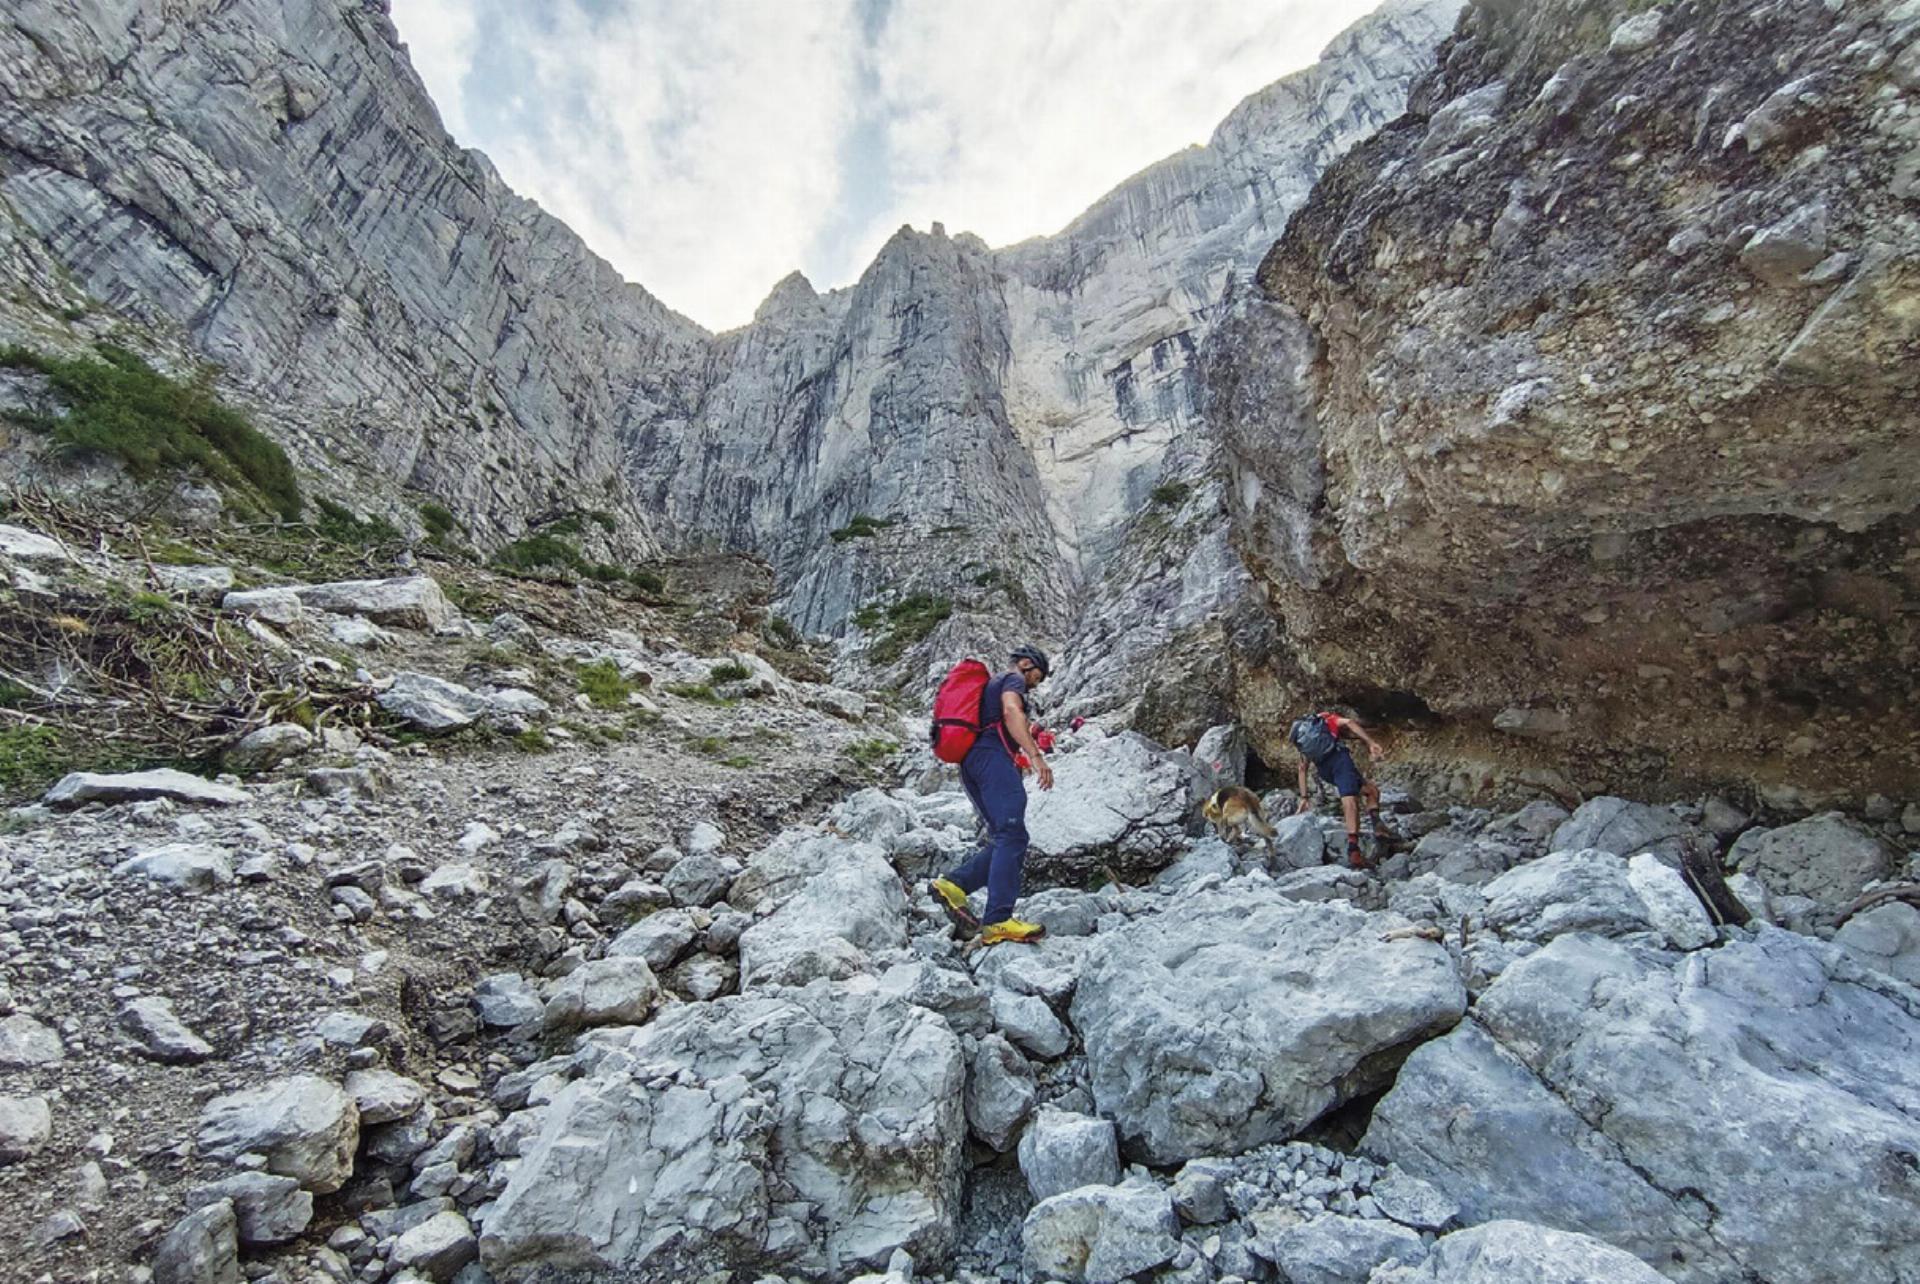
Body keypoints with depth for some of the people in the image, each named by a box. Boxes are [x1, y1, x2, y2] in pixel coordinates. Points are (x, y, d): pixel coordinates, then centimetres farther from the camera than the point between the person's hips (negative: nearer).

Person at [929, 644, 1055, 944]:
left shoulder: (991, 686, 36)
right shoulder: (1013, 679, 8)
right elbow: (1012, 712, -13)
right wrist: (1036, 756, -23)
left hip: (969, 761, 10)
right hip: (992, 755, -10)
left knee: (1003, 840, 4)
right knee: (1012, 836, -19)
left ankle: (954, 885, -10)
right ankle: (998, 921, -28)